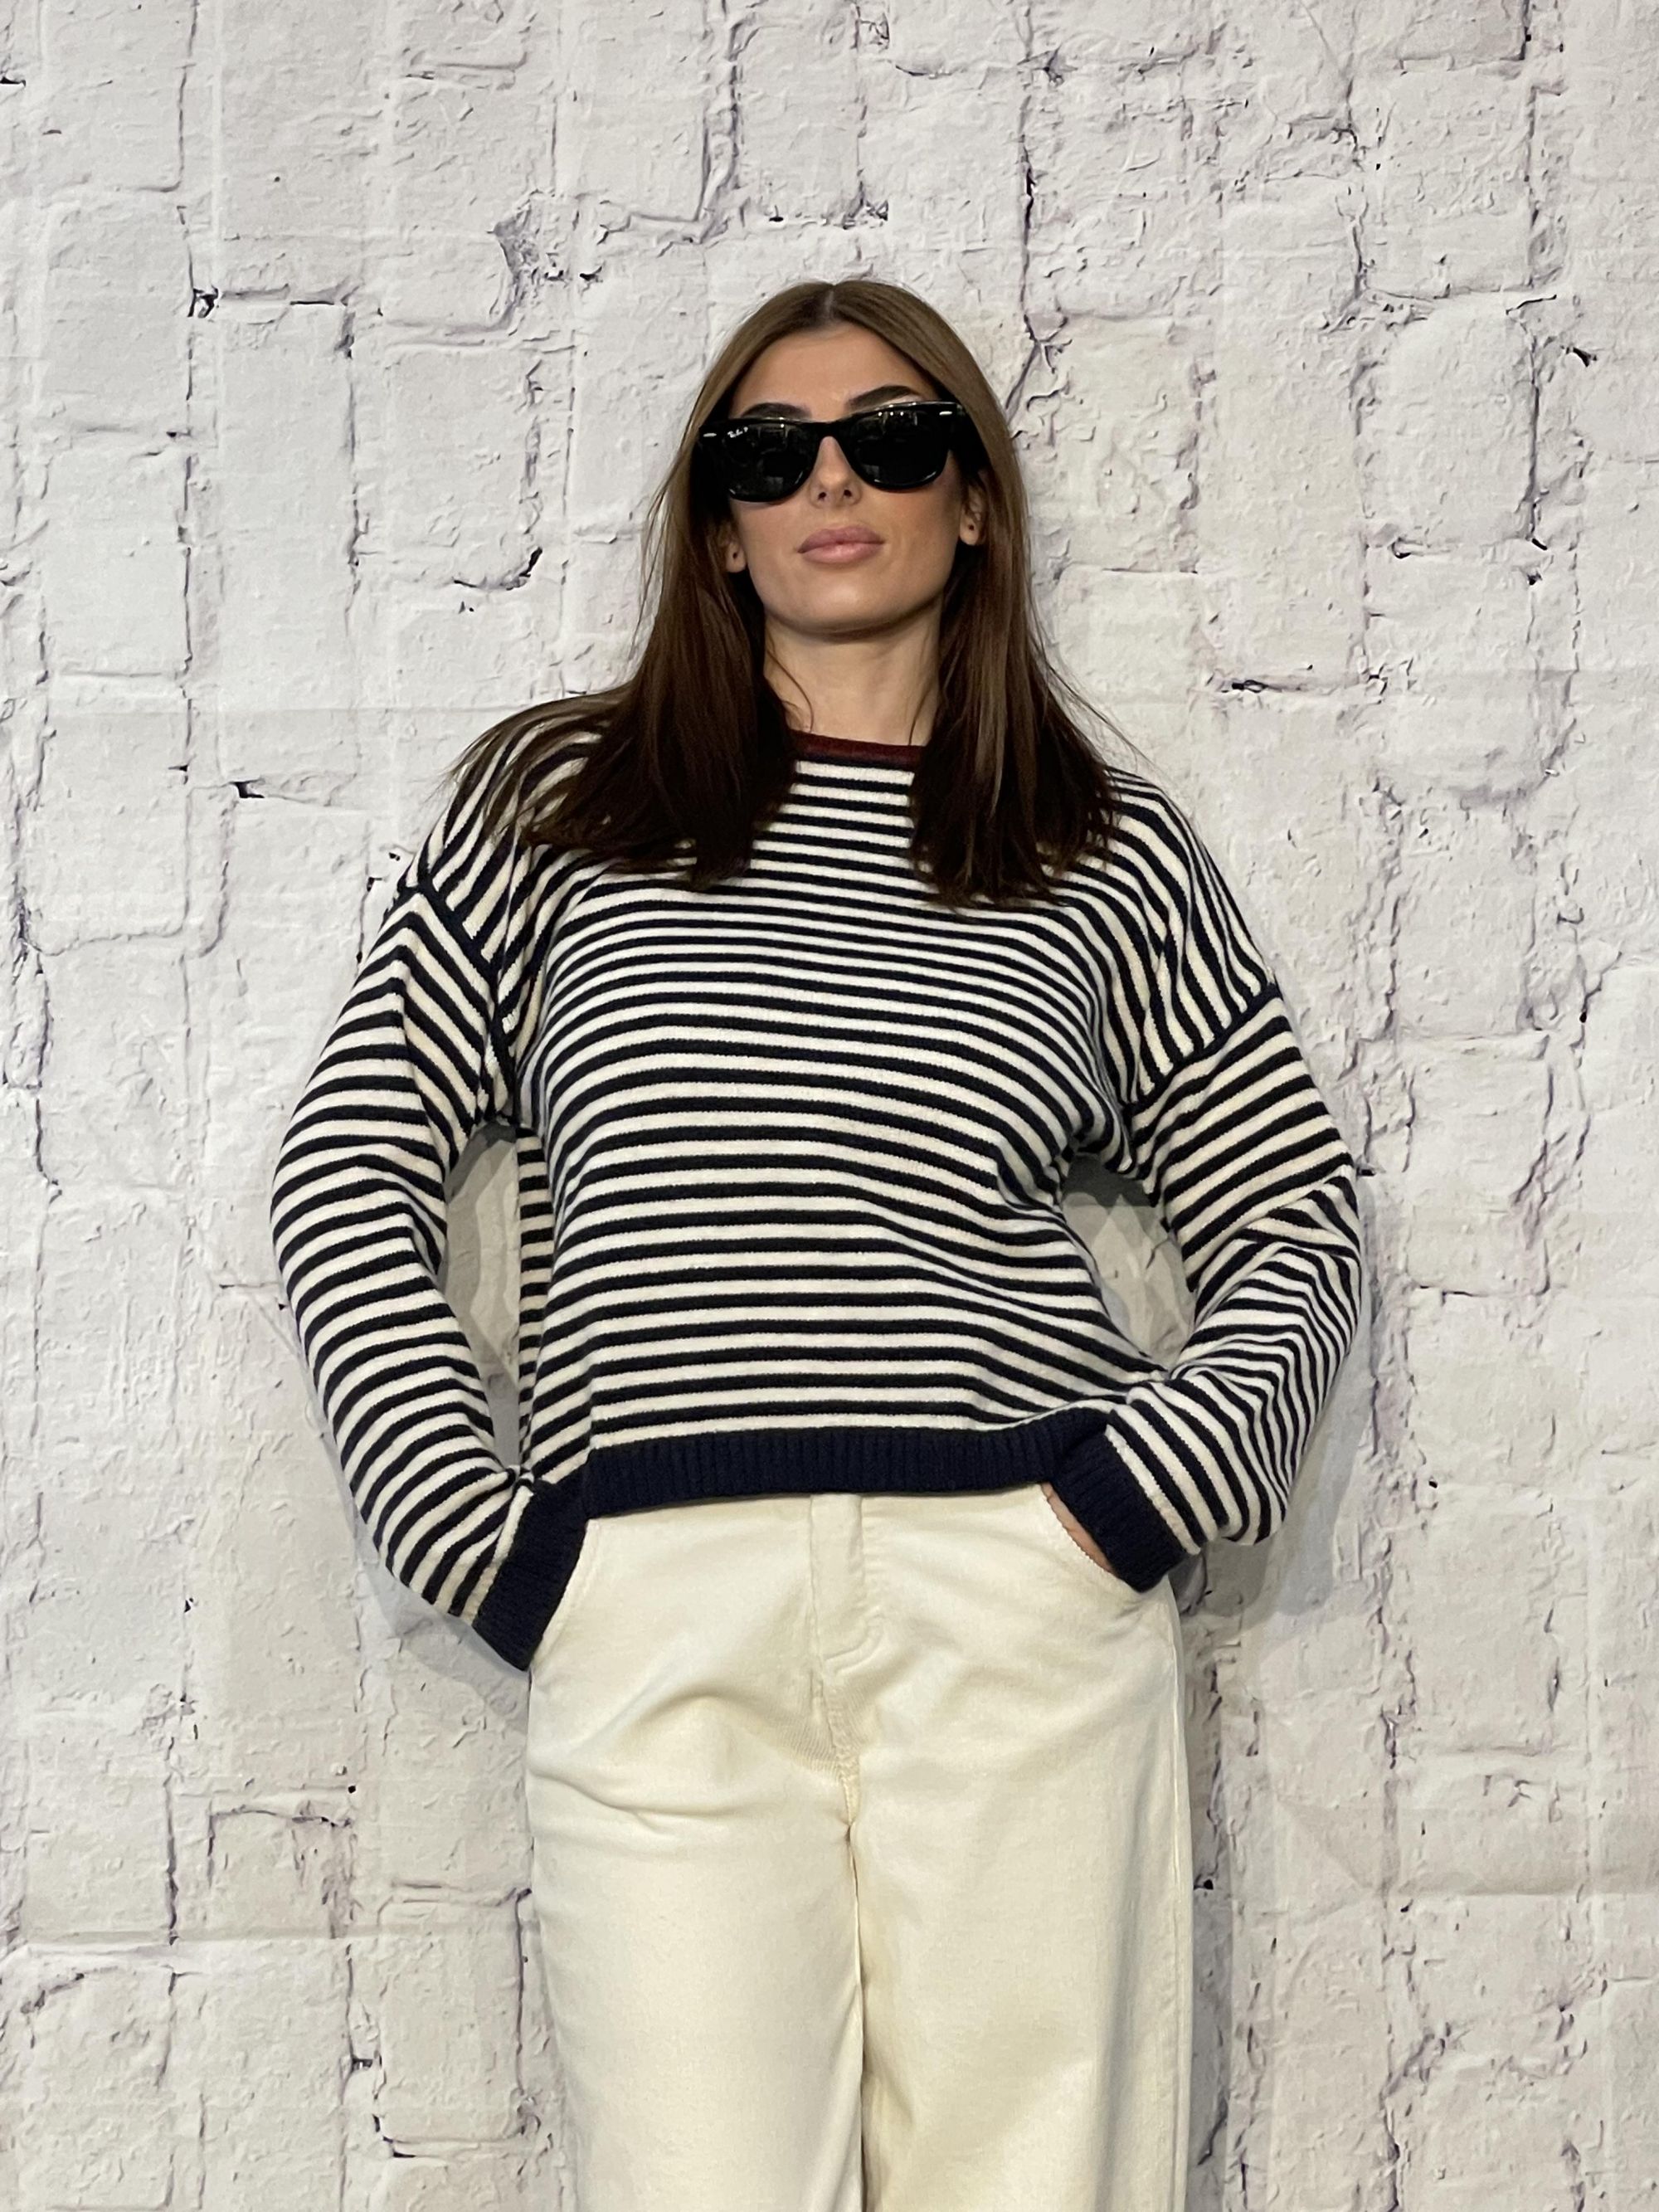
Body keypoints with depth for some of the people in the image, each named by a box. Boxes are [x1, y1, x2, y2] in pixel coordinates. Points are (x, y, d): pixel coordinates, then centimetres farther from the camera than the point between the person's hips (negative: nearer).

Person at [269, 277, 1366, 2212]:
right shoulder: (556, 800, 14)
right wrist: (474, 1531, 0)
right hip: (649, 1613, 0)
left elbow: (1292, 1219, 16)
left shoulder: (1113, 855, 15)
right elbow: (351, 1161, 11)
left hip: (1020, 1600, 1)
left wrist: (1151, 1476, -1)